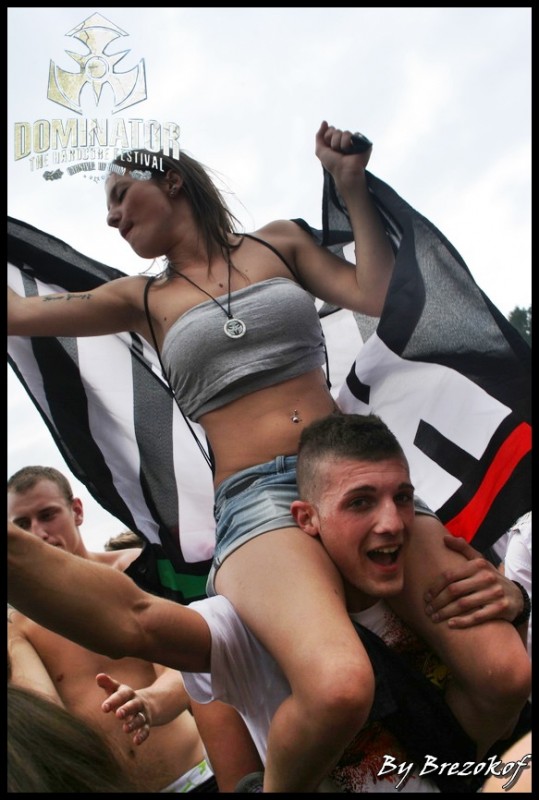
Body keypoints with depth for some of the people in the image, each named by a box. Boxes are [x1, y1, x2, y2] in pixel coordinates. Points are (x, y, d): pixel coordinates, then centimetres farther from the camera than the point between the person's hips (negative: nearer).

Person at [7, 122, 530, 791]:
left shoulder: (277, 243, 19)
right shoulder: (141, 299, 18)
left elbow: (378, 296, 10)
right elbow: (18, 311, 14)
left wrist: (352, 185, 11)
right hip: (257, 500, -1)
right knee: (337, 689, -33)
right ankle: (279, 786, -1)